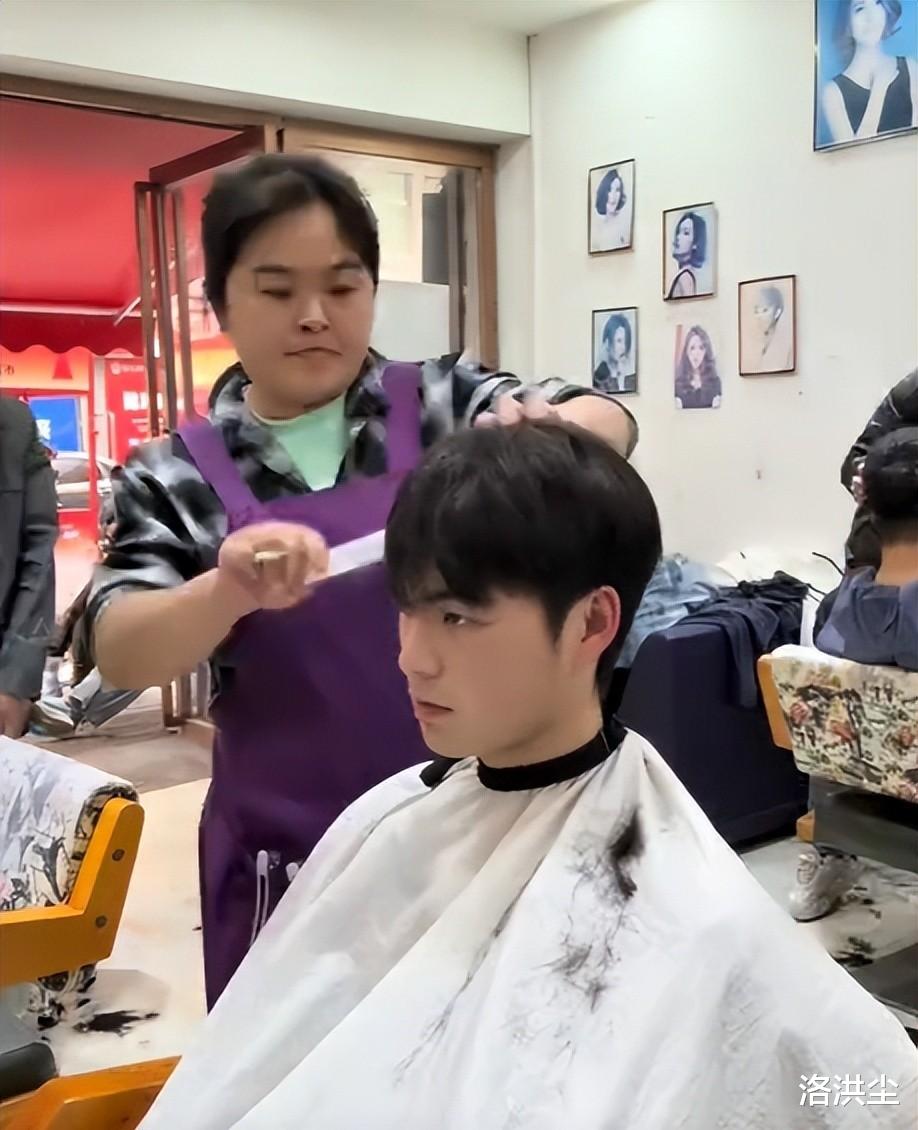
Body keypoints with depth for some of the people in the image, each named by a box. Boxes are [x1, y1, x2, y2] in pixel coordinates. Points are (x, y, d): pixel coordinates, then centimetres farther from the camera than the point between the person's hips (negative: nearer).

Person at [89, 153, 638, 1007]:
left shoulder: (441, 402, -2)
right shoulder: (177, 477, -2)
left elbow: (609, 425, -11)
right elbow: (120, 655, -12)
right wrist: (230, 591, -33)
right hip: (294, 860, 0)